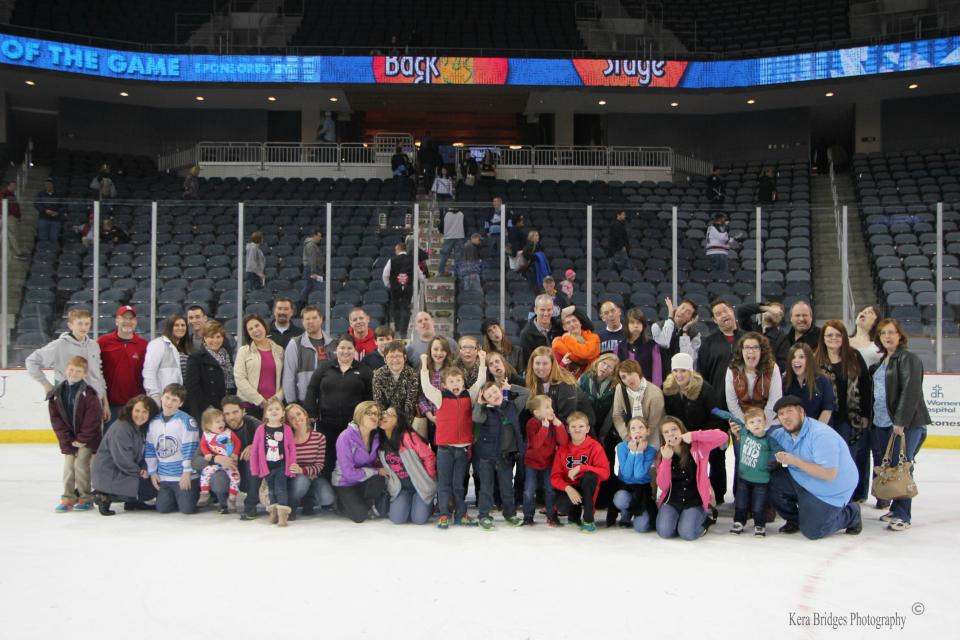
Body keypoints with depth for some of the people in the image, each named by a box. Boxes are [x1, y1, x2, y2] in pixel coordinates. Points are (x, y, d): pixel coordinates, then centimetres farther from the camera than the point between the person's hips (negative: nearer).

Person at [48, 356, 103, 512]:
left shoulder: (88, 394, -13)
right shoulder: (56, 394, -1)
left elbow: (93, 419, -15)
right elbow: (56, 419, 0)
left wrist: (82, 439, -15)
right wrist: (68, 440, -6)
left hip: (87, 439, -4)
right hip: (68, 439, 4)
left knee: (80, 464, -7)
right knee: (68, 467, 5)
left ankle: (86, 498, 6)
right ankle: (68, 498, 15)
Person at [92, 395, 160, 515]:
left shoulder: (140, 427, 7)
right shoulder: (121, 429, -22)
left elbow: (140, 456, 10)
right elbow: (123, 460, -24)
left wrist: (144, 470, -9)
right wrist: (140, 472, -12)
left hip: (123, 472, 9)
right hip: (109, 477, -9)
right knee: (151, 489, -12)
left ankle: (132, 502, 14)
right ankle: (106, 497, -7)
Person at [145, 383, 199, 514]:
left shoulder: (187, 421, -11)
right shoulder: (154, 422, 7)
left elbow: (190, 448, -13)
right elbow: (149, 448, 12)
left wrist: (187, 473, -14)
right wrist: (152, 472, 8)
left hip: (184, 476, -5)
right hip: (163, 477, 5)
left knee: (187, 509, -8)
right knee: (162, 508, -1)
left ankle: (198, 491, 22)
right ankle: (175, 497, 29)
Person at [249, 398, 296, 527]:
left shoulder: (287, 429, -6)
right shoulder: (261, 429, -3)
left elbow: (292, 449, -4)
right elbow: (255, 450, 0)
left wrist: (292, 467, -6)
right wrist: (254, 468, 0)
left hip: (282, 466, -2)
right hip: (267, 466, 2)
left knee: (281, 489, -5)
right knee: (271, 490, 14)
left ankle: (283, 514, -5)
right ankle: (273, 511, 25)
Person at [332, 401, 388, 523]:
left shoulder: (376, 436, -7)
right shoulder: (346, 437, -24)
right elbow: (349, 473, -26)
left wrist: (382, 471, -20)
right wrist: (376, 471, -23)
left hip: (364, 481, 4)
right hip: (345, 483, -4)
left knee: (380, 481, -30)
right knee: (360, 515, -24)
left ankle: (362, 502, 2)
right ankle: (344, 503, 10)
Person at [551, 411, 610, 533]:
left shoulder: (595, 447, -8)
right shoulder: (562, 448, -1)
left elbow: (605, 472, -20)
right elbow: (555, 476, -5)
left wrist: (580, 468, -28)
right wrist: (568, 488, -25)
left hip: (587, 488, -1)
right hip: (570, 489, 1)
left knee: (590, 476, -34)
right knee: (561, 505, -33)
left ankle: (588, 520, -20)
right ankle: (575, 512, 8)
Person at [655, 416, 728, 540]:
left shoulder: (697, 446, -8)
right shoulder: (663, 455, -1)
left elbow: (723, 437, -23)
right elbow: (662, 486, -8)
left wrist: (693, 435, -29)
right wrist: (666, 460, -20)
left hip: (695, 500, -2)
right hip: (672, 500, 2)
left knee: (687, 533, -22)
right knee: (664, 532, -20)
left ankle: (704, 518, 11)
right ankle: (679, 518, 14)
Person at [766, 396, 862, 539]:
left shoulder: (821, 435, -28)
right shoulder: (782, 434, -4)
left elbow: (829, 474, -32)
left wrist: (795, 461, -32)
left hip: (829, 492, -7)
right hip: (801, 481, 7)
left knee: (812, 532, -6)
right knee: (770, 481, -14)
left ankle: (850, 514, 21)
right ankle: (794, 520, 11)